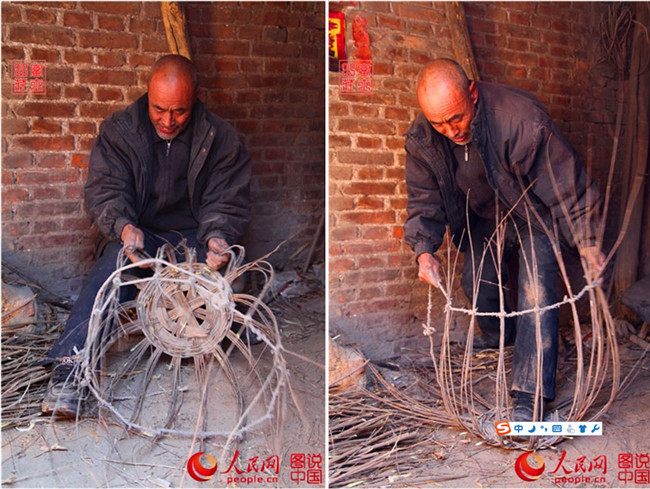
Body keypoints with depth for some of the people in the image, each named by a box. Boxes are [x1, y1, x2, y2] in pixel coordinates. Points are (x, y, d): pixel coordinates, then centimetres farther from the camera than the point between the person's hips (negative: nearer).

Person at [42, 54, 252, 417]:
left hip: (192, 236, 1)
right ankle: (68, 368, -39)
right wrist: (124, 226, -29)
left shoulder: (222, 138, 0)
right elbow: (104, 190, -6)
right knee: (112, 266, -34)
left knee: (219, 271, -34)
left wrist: (218, 235, -24)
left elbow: (228, 201, 0)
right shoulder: (118, 130, 1)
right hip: (137, 235, 0)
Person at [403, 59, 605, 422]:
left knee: (536, 291, -16)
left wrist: (586, 241, -28)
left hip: (535, 217, -5)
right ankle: (499, 336, 45)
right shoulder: (421, 139, -20)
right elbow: (424, 200, -10)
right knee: (476, 280, 10)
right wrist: (424, 249, -25)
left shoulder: (522, 118, -36)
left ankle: (530, 396, -13)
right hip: (484, 218, 5)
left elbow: (566, 183, -26)